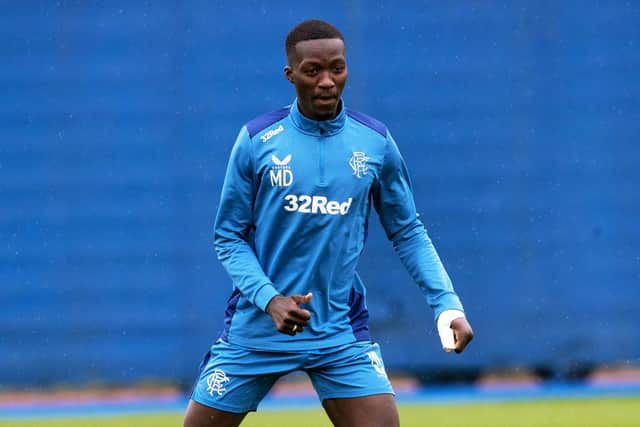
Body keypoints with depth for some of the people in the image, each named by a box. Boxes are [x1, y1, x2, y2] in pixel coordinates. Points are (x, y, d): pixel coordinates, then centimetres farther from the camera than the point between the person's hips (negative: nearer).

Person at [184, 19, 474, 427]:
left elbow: (408, 232, 8)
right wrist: (269, 299, -17)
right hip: (256, 329, -1)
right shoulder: (257, 140, -6)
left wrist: (446, 302, -4)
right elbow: (229, 236, -1)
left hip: (341, 331, 1)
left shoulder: (375, 142, 0)